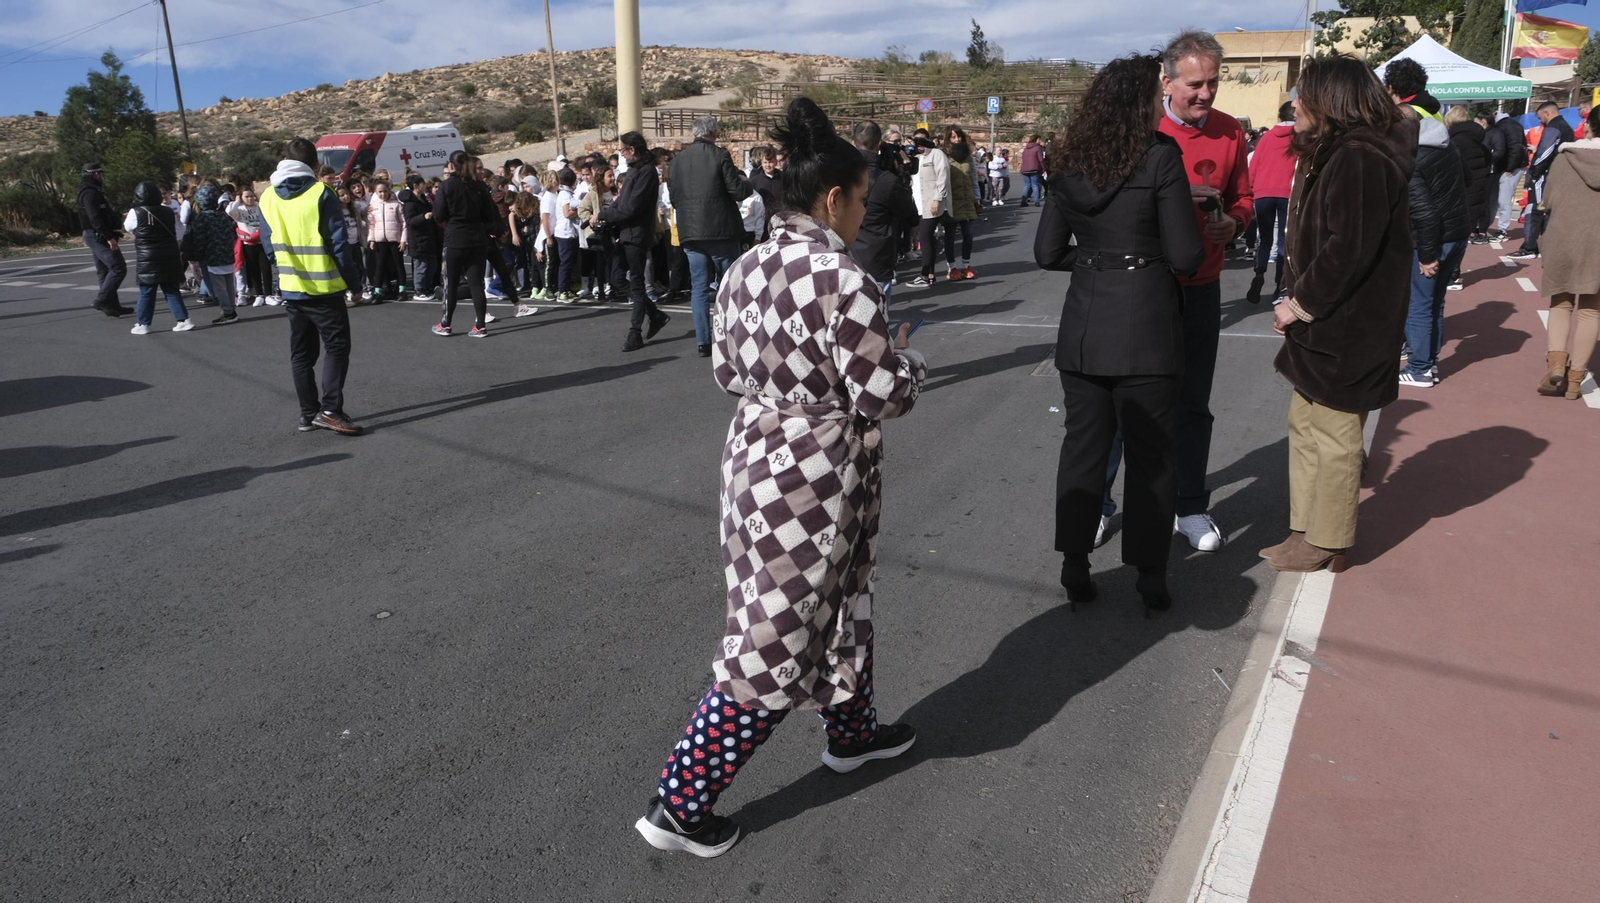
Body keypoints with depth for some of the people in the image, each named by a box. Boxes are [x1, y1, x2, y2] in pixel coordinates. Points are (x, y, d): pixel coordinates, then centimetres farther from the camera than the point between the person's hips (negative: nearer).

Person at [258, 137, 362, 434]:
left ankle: (308, 413, 15)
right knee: (337, 346, 1)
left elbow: (269, 246, 10)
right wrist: (354, 281, -4)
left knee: (301, 353, 12)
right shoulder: (321, 193, -11)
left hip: (291, 289, 5)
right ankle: (330, 409, -10)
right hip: (325, 287, -5)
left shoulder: (268, 198, 5)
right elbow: (339, 242, -12)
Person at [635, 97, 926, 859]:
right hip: (813, 480, -9)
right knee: (774, 644, 3)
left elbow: (727, 372, 10)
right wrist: (907, 355, 1)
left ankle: (852, 731, 47)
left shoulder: (745, 270, 3)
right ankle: (679, 805, 13)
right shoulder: (841, 281, -22)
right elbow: (885, 396, -19)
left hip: (755, 458, 9)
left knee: (836, 600, 26)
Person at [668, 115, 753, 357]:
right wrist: (747, 183, 11)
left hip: (690, 233, 4)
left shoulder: (677, 160, 7)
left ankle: (703, 342, 4)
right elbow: (737, 191, -10)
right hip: (721, 230, -4)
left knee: (699, 287, 6)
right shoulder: (719, 155, -7)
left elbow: (673, 199, 12)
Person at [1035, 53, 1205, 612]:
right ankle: (1150, 578, 17)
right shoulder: (1161, 158, -11)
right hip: (1145, 327, -4)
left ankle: (1074, 570, 18)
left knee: (1083, 446, 13)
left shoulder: (1068, 165, 4)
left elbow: (1047, 252, 6)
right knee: (1150, 455, 7)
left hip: (1083, 328, 4)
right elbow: (1186, 257, -11)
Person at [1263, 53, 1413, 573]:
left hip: (1346, 332, -11)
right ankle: (1307, 530, 26)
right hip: (1322, 323, 11)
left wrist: (1301, 305, -15)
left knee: (1333, 437, 0)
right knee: (1306, 427, 16)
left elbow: (1348, 249, -25)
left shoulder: (1359, 160, -19)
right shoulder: (1332, 154, 14)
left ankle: (1326, 544, 12)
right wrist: (1297, 301, 9)